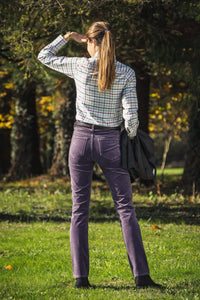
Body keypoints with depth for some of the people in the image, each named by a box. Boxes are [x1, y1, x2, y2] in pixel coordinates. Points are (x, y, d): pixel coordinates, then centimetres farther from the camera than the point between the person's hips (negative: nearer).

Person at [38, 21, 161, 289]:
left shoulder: (79, 66, -5)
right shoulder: (127, 73, -6)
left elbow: (44, 56, 11)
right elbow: (130, 114, -11)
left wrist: (67, 37, 19)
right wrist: (131, 140, 4)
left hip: (81, 139, 1)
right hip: (110, 142, -1)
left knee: (80, 209, 5)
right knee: (126, 209, 2)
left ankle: (81, 275, -1)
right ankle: (141, 274, -5)